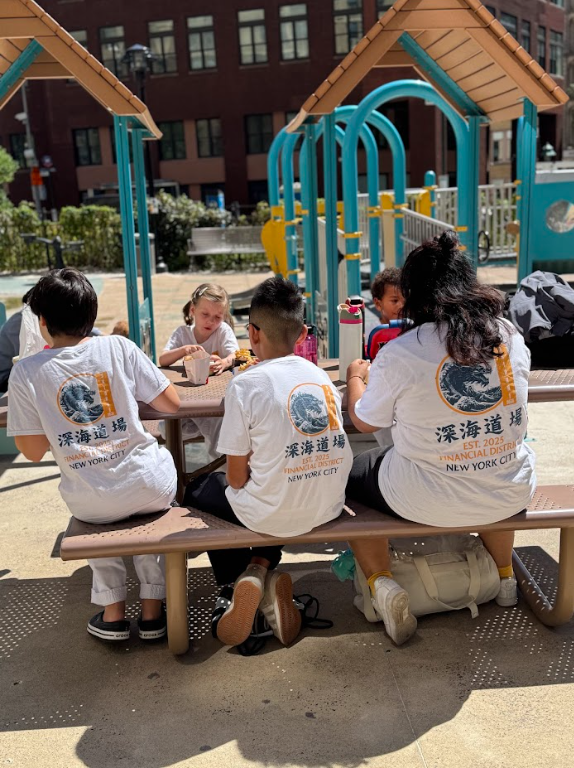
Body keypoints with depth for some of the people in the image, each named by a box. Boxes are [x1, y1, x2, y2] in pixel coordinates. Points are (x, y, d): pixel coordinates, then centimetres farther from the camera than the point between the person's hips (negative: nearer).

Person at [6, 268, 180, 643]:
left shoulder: (26, 373, -7)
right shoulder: (119, 348, -6)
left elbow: (33, 451, -2)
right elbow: (172, 404, -1)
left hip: (91, 504, 1)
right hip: (149, 486, -1)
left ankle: (112, 612, 30)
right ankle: (153, 609, 30)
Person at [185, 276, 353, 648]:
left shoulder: (246, 384, -13)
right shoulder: (323, 377, 2)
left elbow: (236, 477, -10)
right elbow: (331, 448, 12)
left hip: (273, 514, -5)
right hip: (329, 508, 5)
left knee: (199, 491, 24)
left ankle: (235, 585, 13)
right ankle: (263, 569, 19)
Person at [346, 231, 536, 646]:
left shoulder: (399, 353, -18)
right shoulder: (510, 336, -5)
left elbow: (365, 421, -2)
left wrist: (355, 375, 18)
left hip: (426, 501, -4)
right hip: (510, 495, 4)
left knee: (352, 472, 21)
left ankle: (381, 581, 8)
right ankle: (505, 574, 45)